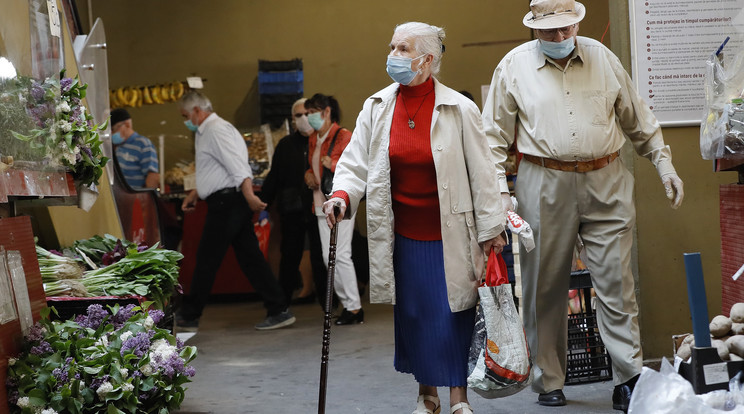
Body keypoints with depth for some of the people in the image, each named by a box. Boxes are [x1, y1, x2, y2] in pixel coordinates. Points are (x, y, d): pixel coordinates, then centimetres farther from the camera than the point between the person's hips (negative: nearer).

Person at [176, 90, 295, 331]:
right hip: (228, 202, 10)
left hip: (226, 202, -10)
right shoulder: (206, 132, 22)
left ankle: (189, 316, 9)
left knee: (207, 260, -1)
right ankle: (279, 311, 4)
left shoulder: (216, 130, -11)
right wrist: (195, 193, 31)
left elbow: (238, 166, -23)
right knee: (250, 257, 6)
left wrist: (249, 196, -31)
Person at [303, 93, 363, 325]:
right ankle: (347, 303, 12)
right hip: (321, 204, 8)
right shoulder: (314, 139, 16)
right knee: (328, 256, 5)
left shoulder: (343, 135, -7)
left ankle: (355, 308, -5)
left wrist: (334, 164, -25)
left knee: (341, 255, -11)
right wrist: (309, 174, 7)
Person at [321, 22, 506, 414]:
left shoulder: (459, 109, -6)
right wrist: (342, 195, -16)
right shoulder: (376, 108, 3)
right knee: (412, 314, 10)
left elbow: (481, 173, -3)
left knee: (453, 314, 0)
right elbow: (355, 161, 4)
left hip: (450, 235, -3)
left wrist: (491, 230, -3)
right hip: (401, 236, 3)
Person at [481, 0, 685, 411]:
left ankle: (629, 380, 1)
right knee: (545, 287, 4)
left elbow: (639, 120, 18)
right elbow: (495, 138, 5)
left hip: (606, 182, 1)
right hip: (544, 186, -1)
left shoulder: (602, 57, 9)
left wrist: (664, 165, 13)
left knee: (616, 282, -3)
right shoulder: (513, 66, 3)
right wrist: (501, 192, -3)